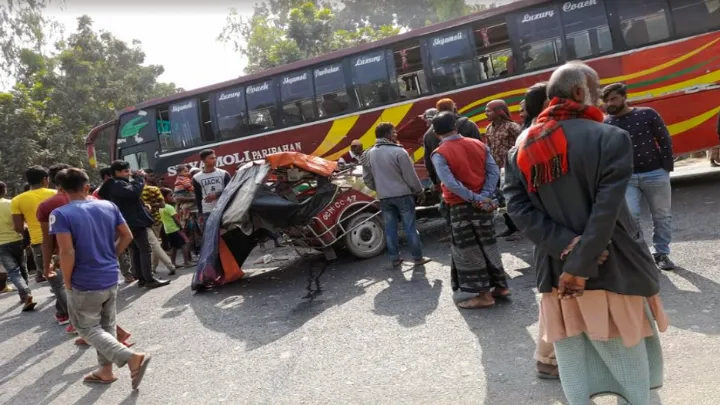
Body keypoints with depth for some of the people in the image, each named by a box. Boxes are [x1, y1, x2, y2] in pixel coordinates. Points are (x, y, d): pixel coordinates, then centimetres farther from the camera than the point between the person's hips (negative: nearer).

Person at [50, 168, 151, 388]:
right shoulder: (108, 206, 0)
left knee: (89, 329, 8)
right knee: (107, 326, 19)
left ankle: (133, 358, -8)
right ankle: (106, 371, 29)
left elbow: (67, 252, -22)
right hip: (111, 278, 6)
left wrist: (68, 283, -9)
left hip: (84, 284, -5)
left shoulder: (60, 214, -15)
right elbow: (127, 236, 4)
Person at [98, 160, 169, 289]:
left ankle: (141, 278, 16)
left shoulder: (115, 185, 19)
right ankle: (150, 280, -11)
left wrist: (143, 206, 12)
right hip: (135, 222, -11)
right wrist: (140, 178, -18)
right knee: (146, 250, -9)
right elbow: (134, 192, -31)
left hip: (130, 222, 11)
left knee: (136, 251, 12)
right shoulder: (118, 185, -14)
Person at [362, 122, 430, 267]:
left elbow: (367, 178, 9)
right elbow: (410, 176, -10)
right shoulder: (399, 152, -15)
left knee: (390, 228, 11)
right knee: (410, 227, 4)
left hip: (384, 197, 5)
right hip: (402, 195, -4)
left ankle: (395, 258, 17)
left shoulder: (369, 154, 3)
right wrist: (418, 190, 6)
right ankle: (417, 257, 12)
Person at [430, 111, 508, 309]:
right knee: (487, 245, 17)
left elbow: (450, 183, -22)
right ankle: (500, 286, 24)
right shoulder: (479, 145, 6)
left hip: (461, 206, -5)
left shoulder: (439, 154, -10)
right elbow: (494, 171, -3)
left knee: (468, 250, 3)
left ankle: (484, 295, 7)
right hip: (483, 204, 6)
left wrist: (475, 198, -19)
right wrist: (484, 196, -10)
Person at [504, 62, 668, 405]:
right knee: (628, 358, 15)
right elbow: (605, 212, -19)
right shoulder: (611, 138, -11)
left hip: (556, 270, 4)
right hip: (612, 268, -3)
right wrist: (580, 265, -18)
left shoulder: (521, 149, 2)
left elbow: (519, 209, -8)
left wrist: (566, 247, -13)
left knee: (575, 365, 14)